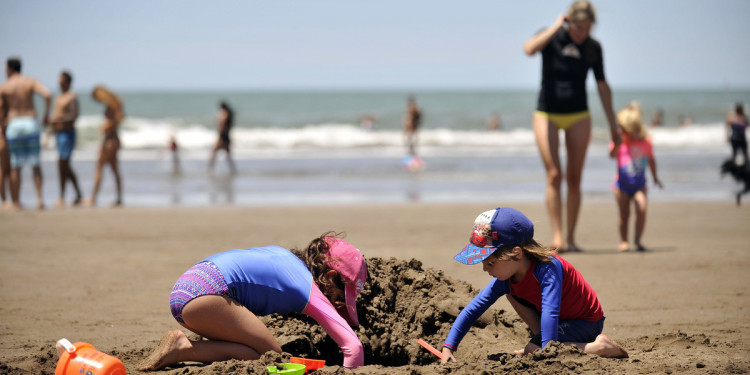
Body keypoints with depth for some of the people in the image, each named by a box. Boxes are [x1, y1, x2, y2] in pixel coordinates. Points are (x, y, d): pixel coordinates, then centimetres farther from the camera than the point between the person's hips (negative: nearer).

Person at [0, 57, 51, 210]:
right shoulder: (31, 81, 2)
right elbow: (47, 94, -13)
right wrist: (46, 114, -1)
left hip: (13, 124, 0)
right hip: (31, 122, 0)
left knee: (15, 167, 7)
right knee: (36, 165, 8)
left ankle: (16, 202, 7)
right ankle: (39, 197, -8)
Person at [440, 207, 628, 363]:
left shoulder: (548, 268, -33)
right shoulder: (505, 280, -10)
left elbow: (550, 314, -43)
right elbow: (472, 310, -8)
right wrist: (448, 348, -15)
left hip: (588, 323, -8)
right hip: (564, 318, 8)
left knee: (534, 350, -27)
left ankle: (597, 347, -17)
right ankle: (541, 340, 5)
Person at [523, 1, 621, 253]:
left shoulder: (593, 48, 0)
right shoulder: (551, 38, -7)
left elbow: (602, 86, 8)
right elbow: (529, 49, -29)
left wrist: (612, 124, 9)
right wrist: (556, 27, -24)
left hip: (578, 116, 2)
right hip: (547, 115, -2)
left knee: (574, 179, 1)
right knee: (554, 175, -12)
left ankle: (571, 238, 7)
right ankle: (556, 236, -12)